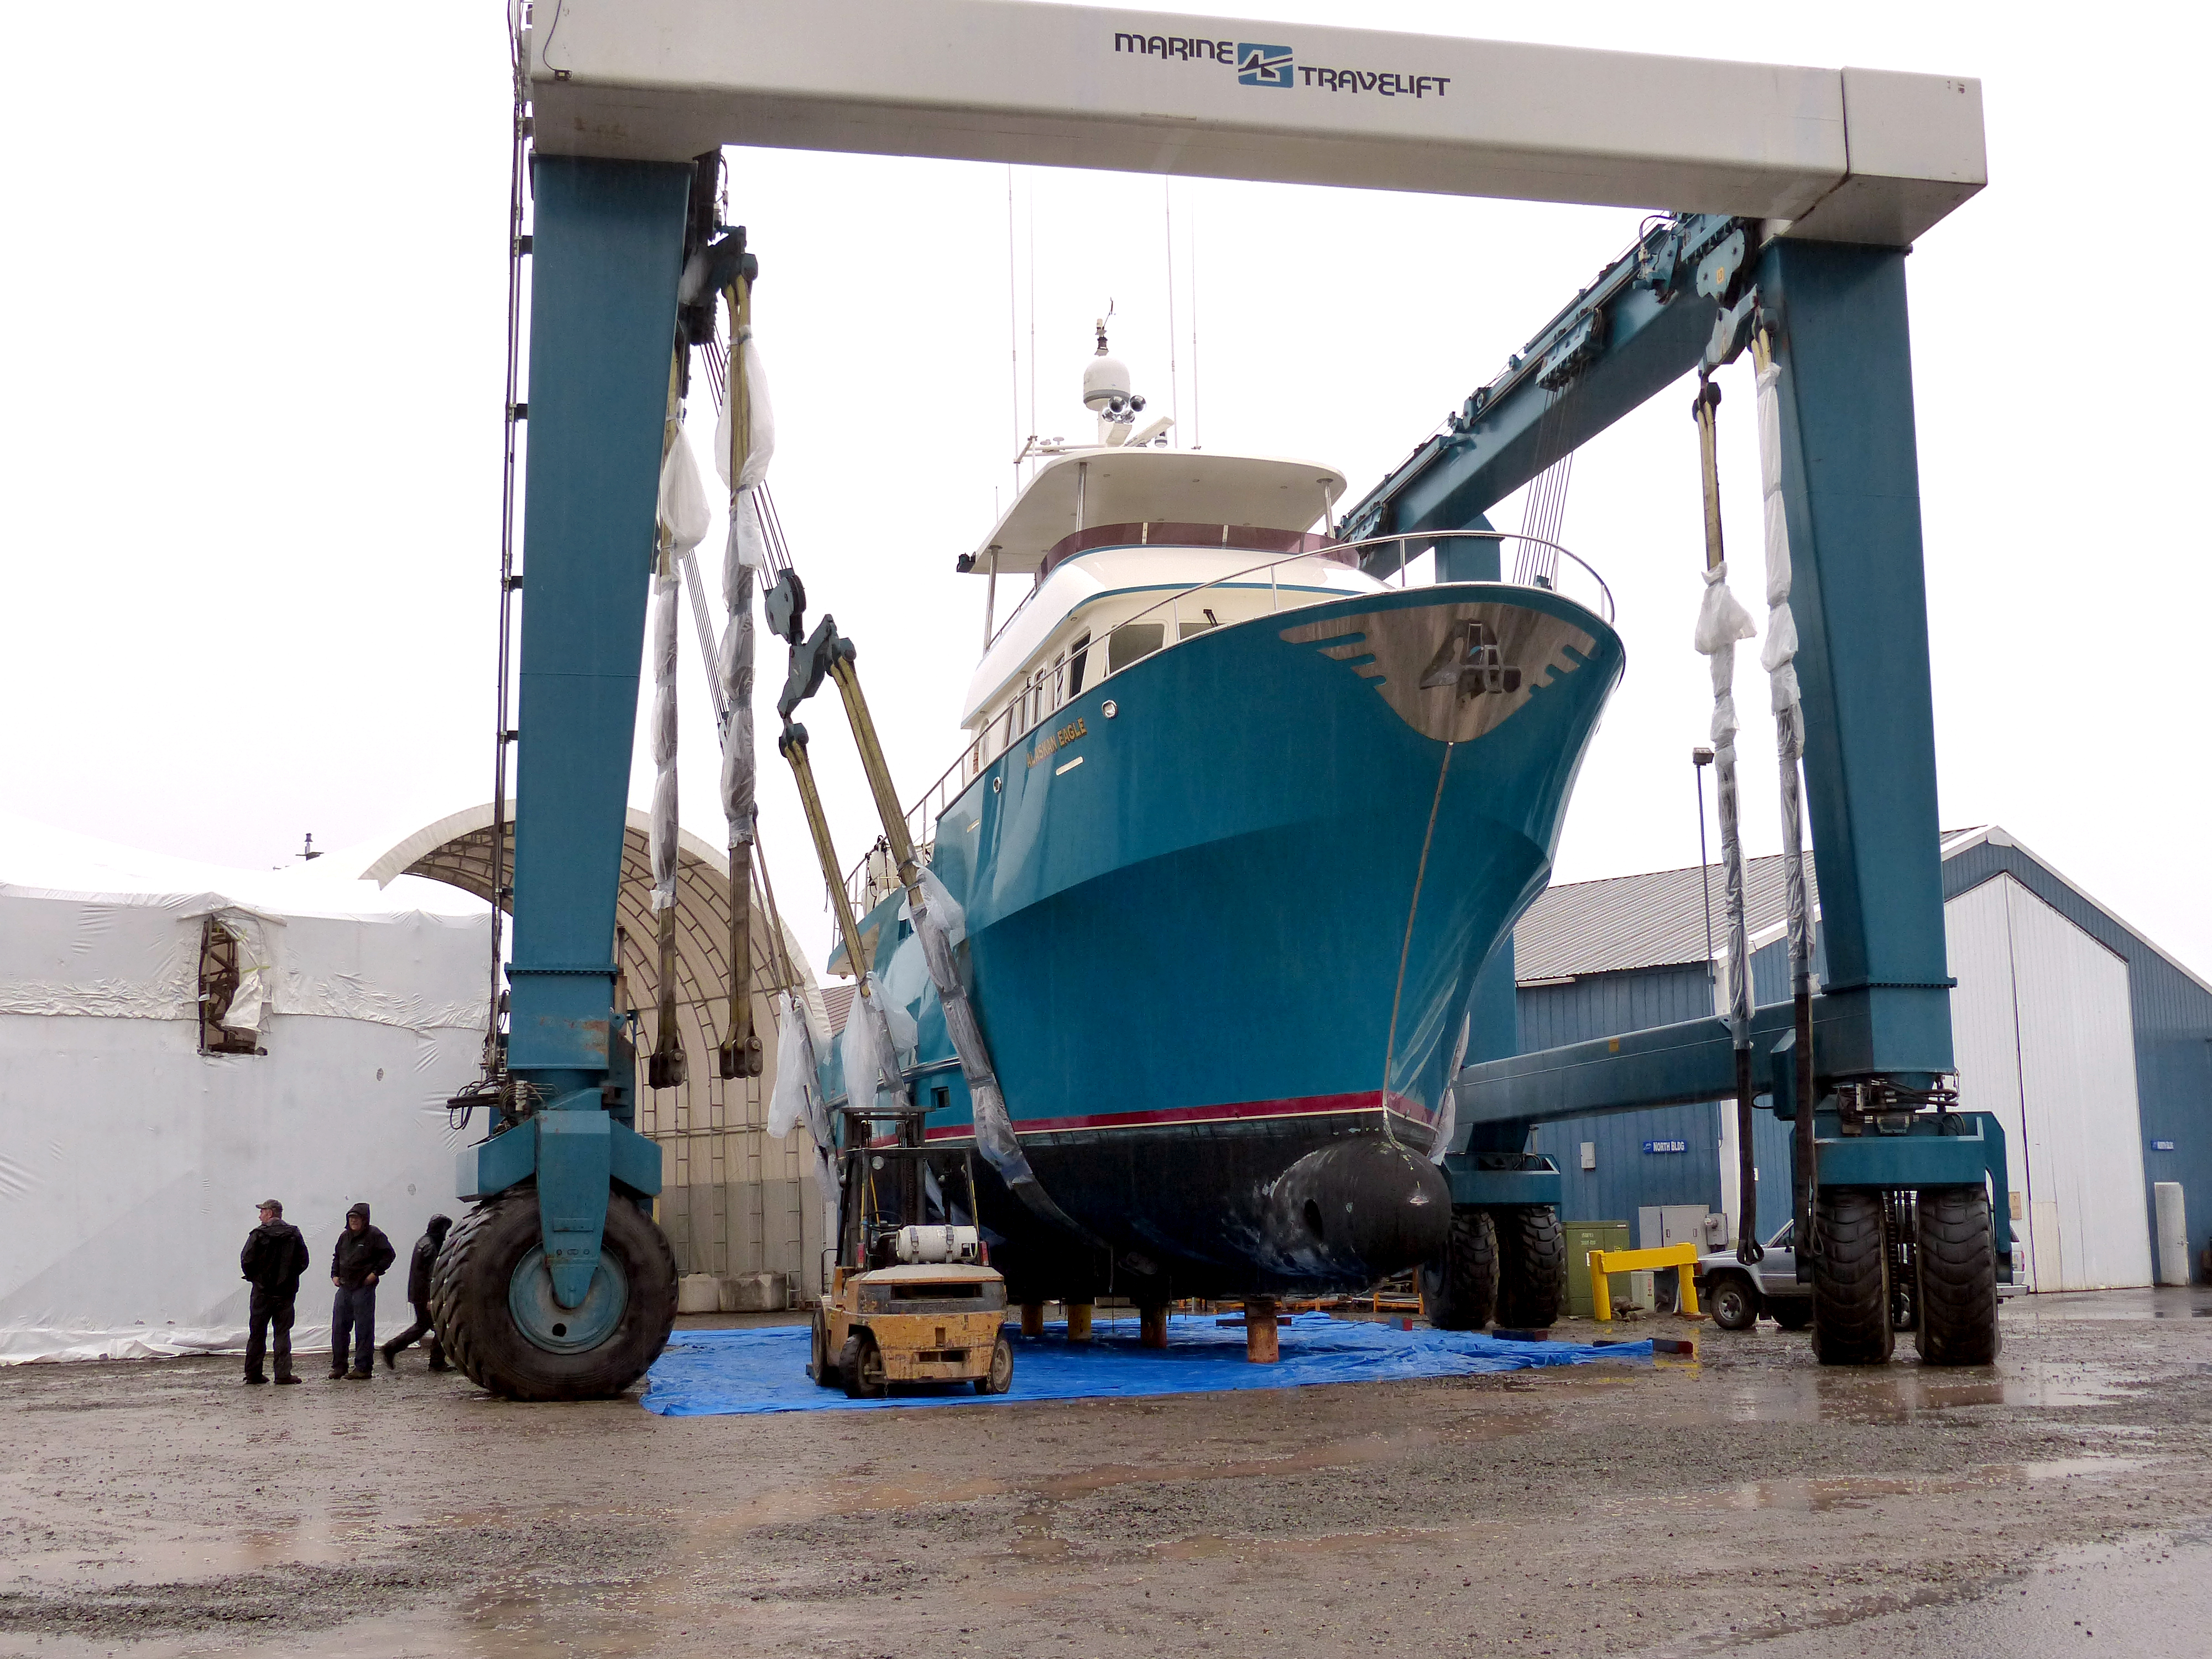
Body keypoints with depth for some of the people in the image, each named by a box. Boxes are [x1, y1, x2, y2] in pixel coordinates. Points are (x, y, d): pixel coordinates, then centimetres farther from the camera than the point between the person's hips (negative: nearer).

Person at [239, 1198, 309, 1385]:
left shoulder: (258, 1234, -7)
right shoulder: (294, 1234, 2)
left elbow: (247, 1260, -13)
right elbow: (303, 1261, 1)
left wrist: (252, 1277, 5)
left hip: (263, 1291, -2)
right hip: (286, 1291, 2)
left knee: (257, 1333, 8)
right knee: (283, 1333, 5)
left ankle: (253, 1373, 11)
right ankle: (283, 1373, -2)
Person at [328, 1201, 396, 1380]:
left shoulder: (374, 1235, -6)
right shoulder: (345, 1236, 14)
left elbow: (389, 1254, -4)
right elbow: (337, 1257, 27)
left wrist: (375, 1273, -9)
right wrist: (335, 1275, 14)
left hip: (364, 1287, -7)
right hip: (344, 1287, 7)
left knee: (364, 1328, -3)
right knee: (339, 1327, 6)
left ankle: (363, 1368, 1)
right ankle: (339, 1366, 15)